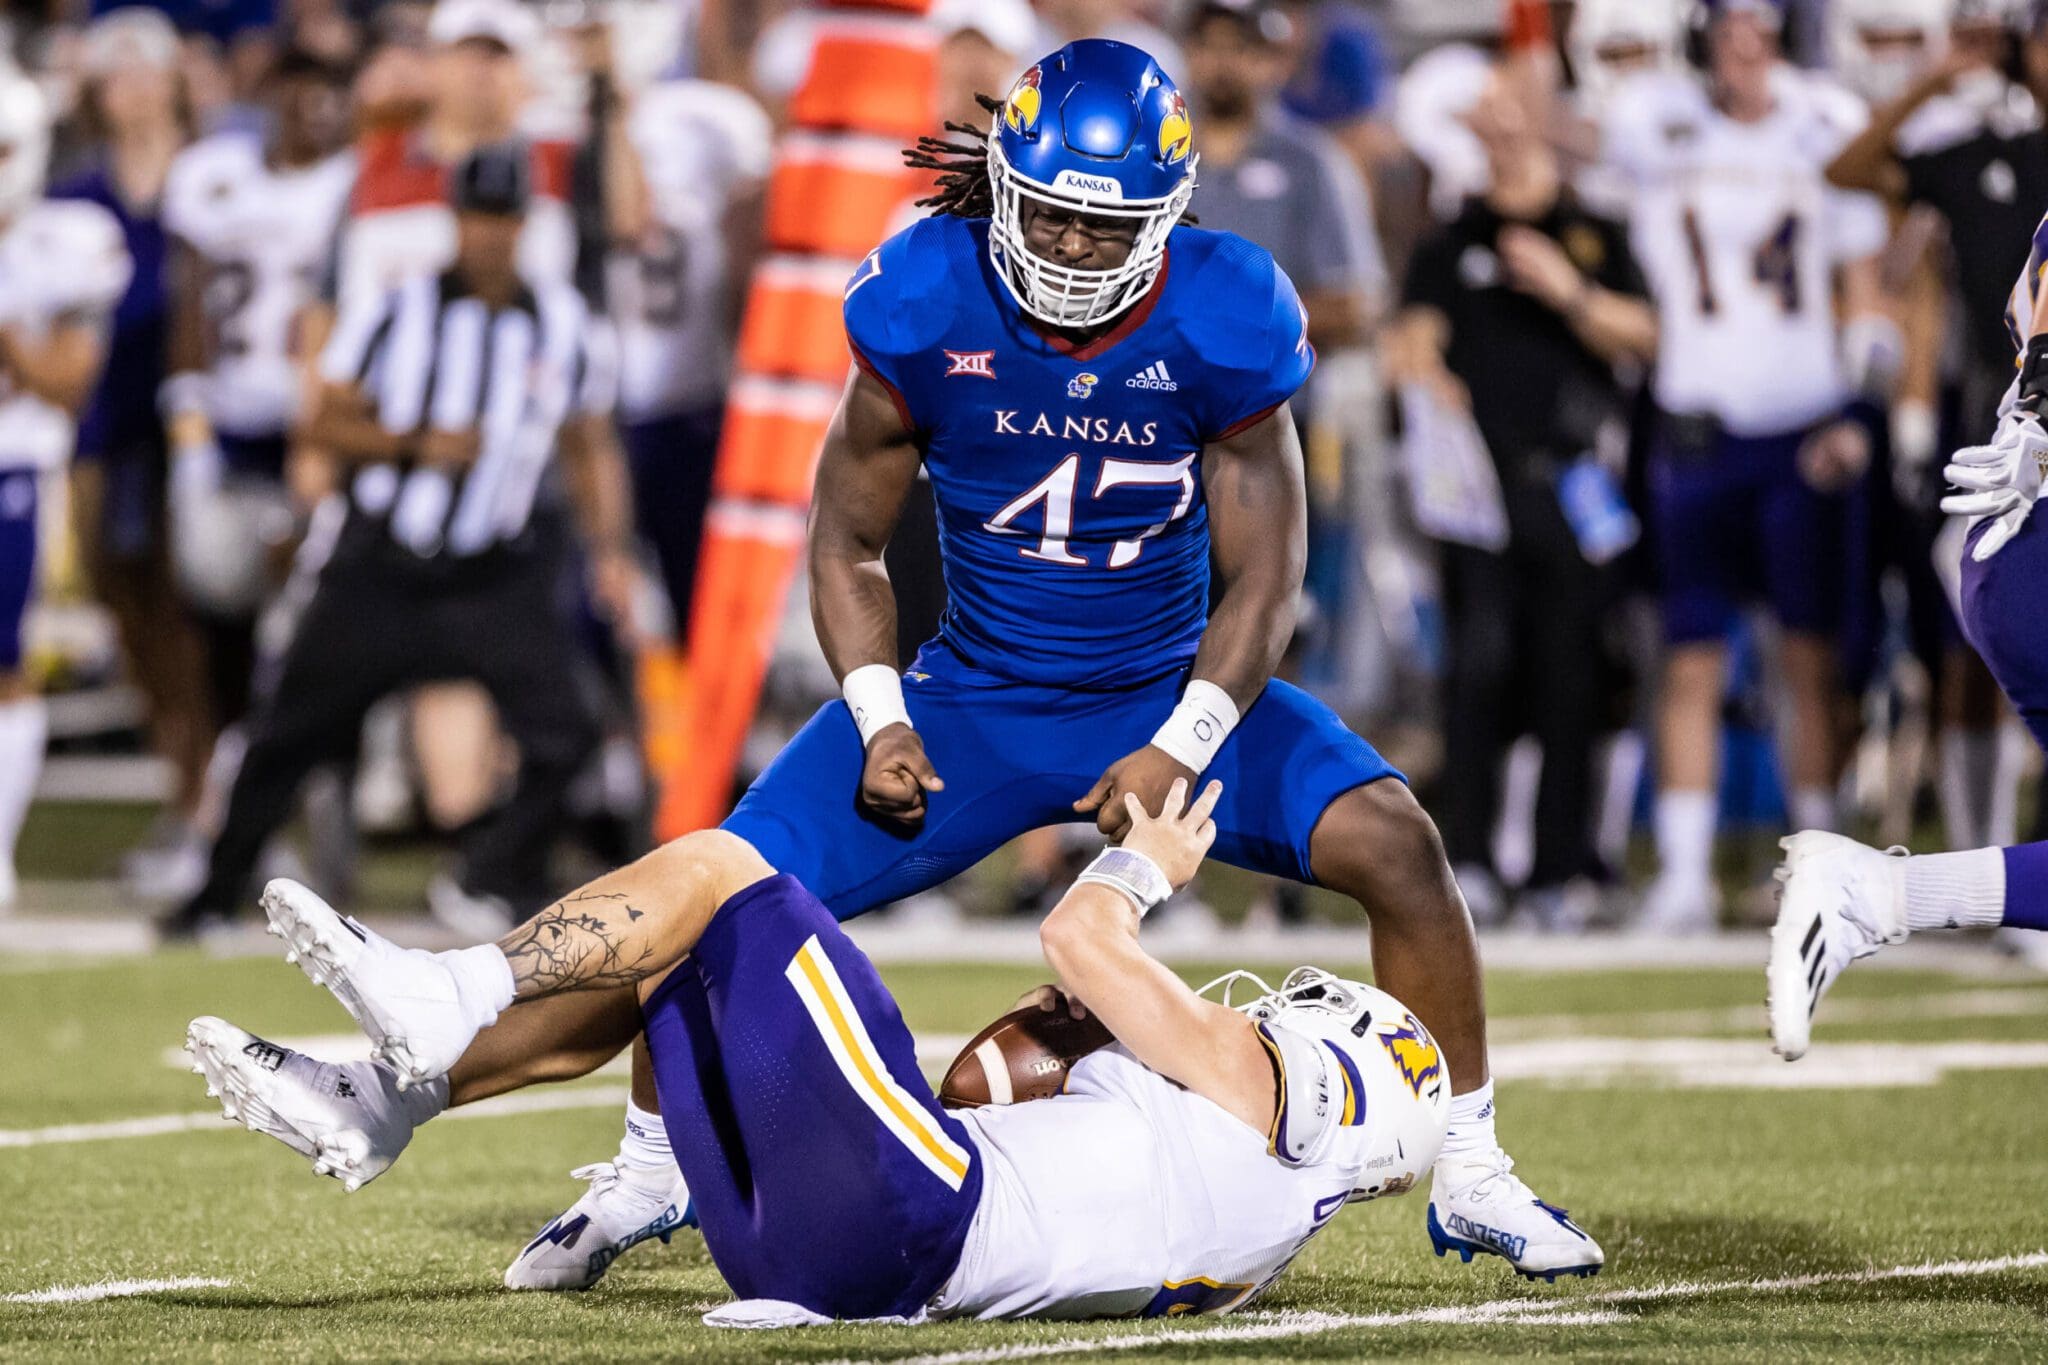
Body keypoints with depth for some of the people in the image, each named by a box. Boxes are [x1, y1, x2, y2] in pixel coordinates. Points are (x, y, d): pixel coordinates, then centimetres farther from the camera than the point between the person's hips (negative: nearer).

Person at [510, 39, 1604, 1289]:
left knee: (1391, 842, -22)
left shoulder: (1224, 324, -17)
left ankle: (1469, 1177, -3)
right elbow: (850, 543, -2)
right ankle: (649, 1176, 14)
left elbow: (1262, 578, -10)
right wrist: (879, 719, -15)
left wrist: (1181, 749, -22)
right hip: (975, 701, 0)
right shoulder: (924, 308, -15)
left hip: (1170, 694, 0)